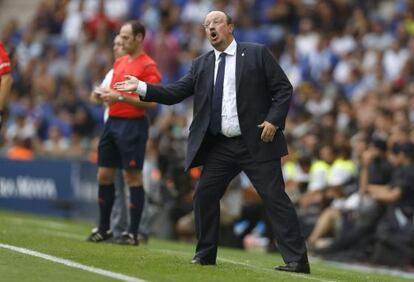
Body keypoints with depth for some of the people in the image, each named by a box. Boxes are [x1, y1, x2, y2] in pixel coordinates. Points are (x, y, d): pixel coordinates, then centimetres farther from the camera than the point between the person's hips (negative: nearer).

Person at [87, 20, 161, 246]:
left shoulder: (148, 66, -9)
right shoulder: (119, 62, 15)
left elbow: (151, 101, -16)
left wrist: (121, 97, -20)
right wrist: (104, 94, 4)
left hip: (133, 124, -8)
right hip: (113, 122, 8)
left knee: (132, 177, -5)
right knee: (104, 175, 8)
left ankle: (132, 233, 0)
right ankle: (103, 229, 17)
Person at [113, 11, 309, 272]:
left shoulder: (257, 54, -1)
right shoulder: (202, 65, 12)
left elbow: (283, 89, -1)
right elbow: (175, 93, 6)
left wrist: (273, 120, -13)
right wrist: (141, 87, -4)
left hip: (256, 143, -5)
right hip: (220, 147, 5)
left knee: (275, 197, -7)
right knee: (205, 195, 3)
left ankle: (297, 260, -6)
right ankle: (205, 255, 17)